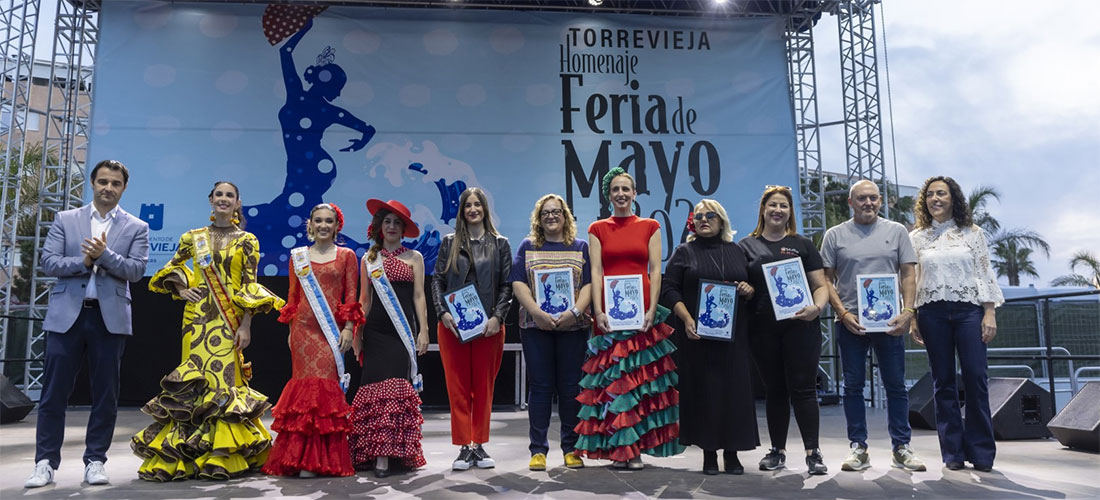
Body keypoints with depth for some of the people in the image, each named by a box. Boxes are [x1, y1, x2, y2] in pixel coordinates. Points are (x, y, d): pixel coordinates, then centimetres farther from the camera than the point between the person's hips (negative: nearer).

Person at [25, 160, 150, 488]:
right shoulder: (65, 220, 10)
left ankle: (95, 461, 14)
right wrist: (84, 261, -13)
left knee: (105, 394, 4)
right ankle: (46, 462, 12)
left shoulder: (136, 228, 7)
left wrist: (104, 255, -17)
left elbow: (136, 270, -4)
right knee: (54, 391, 2)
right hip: (67, 315, 1)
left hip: (110, 318, 0)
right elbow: (48, 262, 2)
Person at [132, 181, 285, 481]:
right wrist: (180, 290, 2)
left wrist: (246, 325, -10)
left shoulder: (246, 241, 3)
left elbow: (249, 286, -2)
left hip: (229, 321, -2)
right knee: (194, 382, 1)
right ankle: (186, 456, 9)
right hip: (197, 318, 2)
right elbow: (170, 270, 22)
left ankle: (222, 457, 3)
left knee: (222, 379, -5)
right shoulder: (193, 238, 10)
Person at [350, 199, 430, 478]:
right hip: (375, 331, 1)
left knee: (397, 386, -9)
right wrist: (356, 335, 8)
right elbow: (364, 300, 12)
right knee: (375, 385, -4)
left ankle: (388, 453, -8)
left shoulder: (414, 258, 9)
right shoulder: (369, 259, 12)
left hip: (403, 330, -1)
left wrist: (423, 331, -3)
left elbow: (418, 296, 5)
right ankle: (377, 454, 2)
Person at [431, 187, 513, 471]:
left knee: (484, 387, 6)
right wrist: (442, 312, -10)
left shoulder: (500, 244, 7)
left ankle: (479, 445, 16)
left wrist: (497, 317, -10)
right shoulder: (449, 243, 9)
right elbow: (437, 280, 5)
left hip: (488, 326, 0)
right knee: (457, 387, 1)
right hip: (452, 325, 0)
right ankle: (464, 447, 8)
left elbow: (507, 285, 3)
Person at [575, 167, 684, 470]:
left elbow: (655, 270, 3)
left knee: (640, 377, 0)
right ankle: (620, 449, 8)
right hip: (610, 313, 0)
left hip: (643, 312, 0)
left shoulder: (650, 226, 10)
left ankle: (634, 448, 9)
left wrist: (652, 309, -9)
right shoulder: (597, 229, 10)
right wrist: (598, 311, -9)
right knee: (612, 378, 0)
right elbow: (595, 271, 2)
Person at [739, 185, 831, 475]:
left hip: (800, 326, -1)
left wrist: (817, 307, -14)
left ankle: (813, 452, 3)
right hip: (763, 329, 2)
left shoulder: (802, 245, 8)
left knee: (803, 388, -3)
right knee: (774, 390, 9)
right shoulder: (746, 246, 9)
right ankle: (777, 451, 20)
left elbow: (820, 285, 5)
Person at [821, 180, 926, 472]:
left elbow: (909, 274, 5)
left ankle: (901, 447, 15)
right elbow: (827, 279, 4)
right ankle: (858, 448, 13)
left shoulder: (896, 231, 9)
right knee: (853, 385, 4)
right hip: (850, 322, 0)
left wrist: (907, 311, -7)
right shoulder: (835, 235, 6)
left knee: (896, 385, 5)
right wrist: (842, 313, -8)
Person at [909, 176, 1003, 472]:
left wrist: (990, 313, -4)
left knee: (975, 379, -6)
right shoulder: (916, 238, 9)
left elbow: (986, 274, 5)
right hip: (932, 314, 1)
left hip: (969, 309, -1)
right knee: (944, 383, 3)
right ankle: (954, 453, 10)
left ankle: (981, 453, 6)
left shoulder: (972, 233, 7)